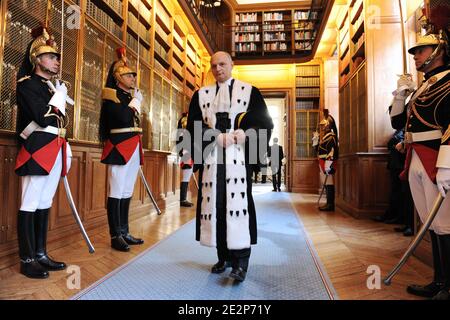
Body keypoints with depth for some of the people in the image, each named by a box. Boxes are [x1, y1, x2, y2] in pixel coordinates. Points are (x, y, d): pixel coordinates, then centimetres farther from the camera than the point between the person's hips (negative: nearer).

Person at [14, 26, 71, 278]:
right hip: (37, 151, -8)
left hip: (55, 151, 8)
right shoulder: (27, 84, -3)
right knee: (30, 204, -3)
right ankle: (27, 260, 5)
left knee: (45, 203, 10)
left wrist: (66, 150, 15)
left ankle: (41, 254, 19)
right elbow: (42, 118, -18)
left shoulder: (54, 86, 21)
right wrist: (59, 97, -4)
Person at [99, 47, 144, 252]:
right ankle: (115, 236, 5)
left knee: (127, 192, 11)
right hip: (119, 148, -8)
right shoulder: (111, 95, -5)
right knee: (116, 193, -4)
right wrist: (135, 103, -7)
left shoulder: (131, 95, 19)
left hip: (134, 148, 8)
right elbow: (123, 118, -19)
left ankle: (124, 233, 20)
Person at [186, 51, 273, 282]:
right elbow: (193, 126, 6)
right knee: (215, 203, 3)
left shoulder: (248, 91, 9)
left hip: (238, 157, -3)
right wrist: (216, 137, -11)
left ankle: (241, 260, -5)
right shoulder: (201, 94, 16)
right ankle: (223, 256, 15)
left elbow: (265, 123, 4)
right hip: (212, 159, 3)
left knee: (237, 201, -10)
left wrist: (246, 133, -15)